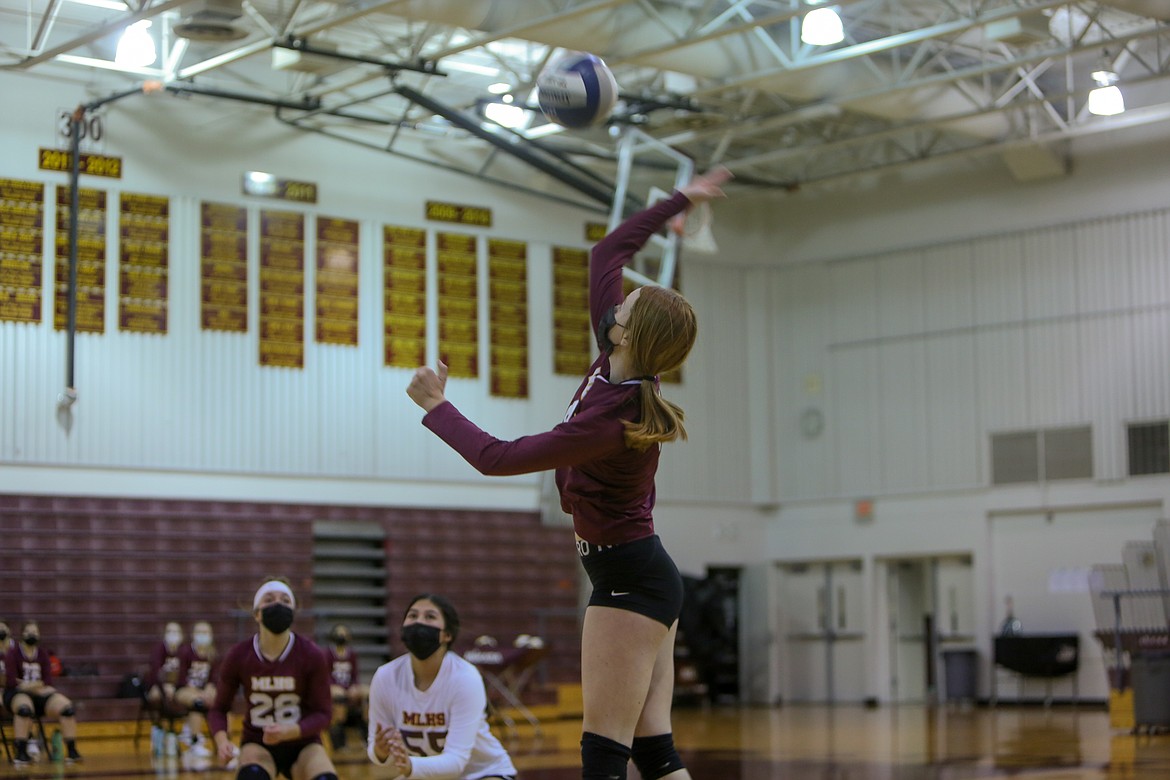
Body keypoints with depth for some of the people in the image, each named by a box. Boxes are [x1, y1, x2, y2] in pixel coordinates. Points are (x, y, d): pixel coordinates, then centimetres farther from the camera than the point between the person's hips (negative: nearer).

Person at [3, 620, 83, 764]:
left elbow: (48, 682, 3)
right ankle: (21, 753, -38)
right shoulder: (13, 653, -1)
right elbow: (11, 682, -10)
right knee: (24, 707, -41)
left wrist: (29, 685, -13)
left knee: (67, 706, -22)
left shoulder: (43, 654, 10)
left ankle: (72, 751, -20)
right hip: (18, 694, -4)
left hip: (40, 694, 4)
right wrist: (36, 686, -13)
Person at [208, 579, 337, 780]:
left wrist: (289, 731, -29)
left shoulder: (312, 656, -13)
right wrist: (221, 740, -22)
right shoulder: (238, 657, -11)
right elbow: (218, 709, 0)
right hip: (258, 743, 0)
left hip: (302, 743, 0)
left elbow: (322, 713, -10)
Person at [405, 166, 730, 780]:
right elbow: (606, 254, 11)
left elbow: (496, 458, -17)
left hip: (627, 582, -10)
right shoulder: (615, 364, -1)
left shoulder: (610, 420, -24)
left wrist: (438, 410, -3)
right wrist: (680, 200, 18)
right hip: (646, 576, 10)